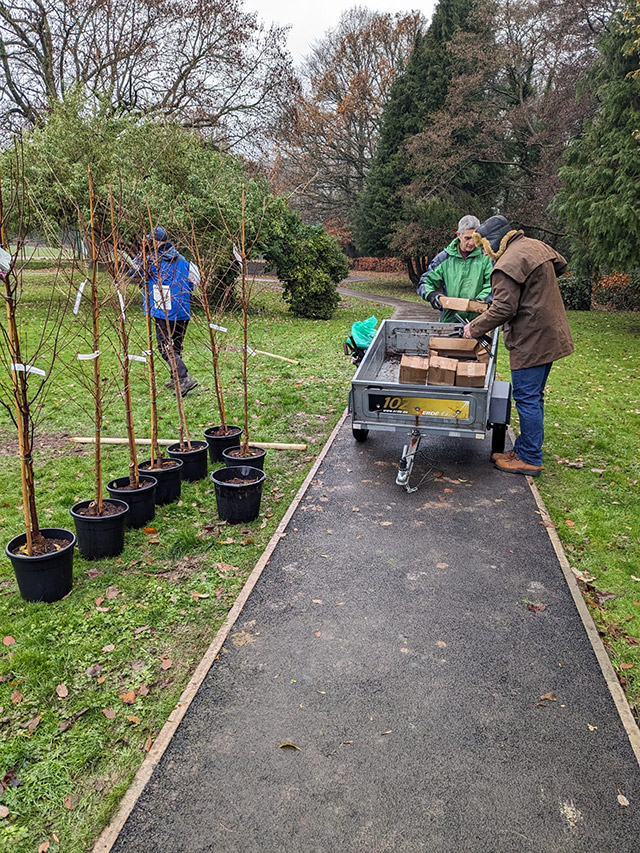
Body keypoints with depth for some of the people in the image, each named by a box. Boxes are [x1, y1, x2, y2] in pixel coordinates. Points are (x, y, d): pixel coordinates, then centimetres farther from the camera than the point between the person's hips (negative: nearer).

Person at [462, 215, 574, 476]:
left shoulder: (508, 264, -19)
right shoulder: (536, 246, 11)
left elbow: (503, 309, -22)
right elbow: (560, 264, 28)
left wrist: (474, 328, -10)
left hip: (531, 341, -10)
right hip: (551, 336, 10)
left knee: (527, 399, -3)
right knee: (534, 397, 16)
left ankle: (530, 459, 5)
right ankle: (525, 449, 26)